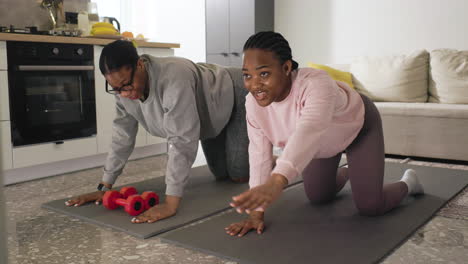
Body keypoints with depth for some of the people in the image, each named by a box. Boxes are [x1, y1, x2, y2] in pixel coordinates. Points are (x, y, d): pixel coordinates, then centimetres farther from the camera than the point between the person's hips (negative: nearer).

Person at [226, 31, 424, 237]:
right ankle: (344, 174, 46)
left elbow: (309, 131, -62)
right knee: (318, 197, 12)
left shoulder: (315, 84, -44)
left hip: (358, 126, -5)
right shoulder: (254, 103, -25)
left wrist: (276, 182, -78)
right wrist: (256, 211, -24)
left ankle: (407, 183, 23)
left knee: (369, 206, -11)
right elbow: (259, 154, -20)